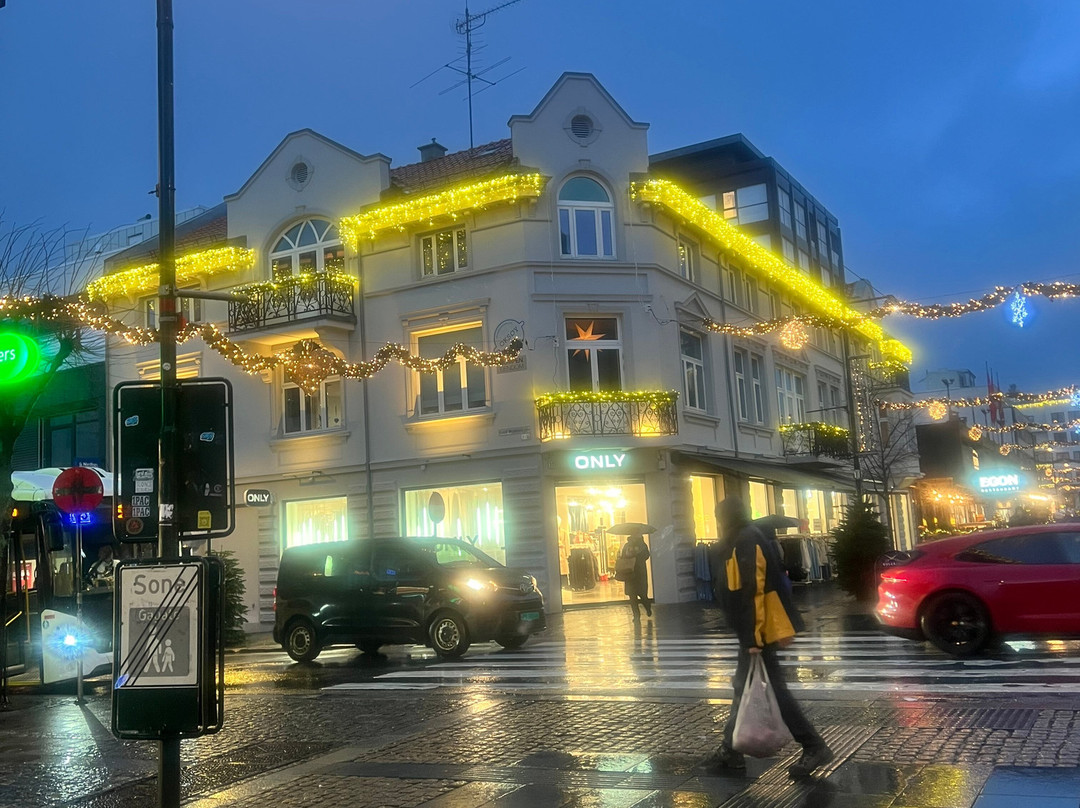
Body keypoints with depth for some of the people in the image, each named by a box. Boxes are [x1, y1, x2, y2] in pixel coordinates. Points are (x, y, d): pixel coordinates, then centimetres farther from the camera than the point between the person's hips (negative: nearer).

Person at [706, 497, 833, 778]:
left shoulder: (745, 543, -17)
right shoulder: (747, 541, 15)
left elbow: (752, 592, -24)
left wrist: (752, 638, -24)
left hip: (757, 633, -11)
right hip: (757, 632, 11)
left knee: (773, 690, -5)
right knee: (743, 688, 14)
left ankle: (814, 746, 0)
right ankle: (730, 750, 21)